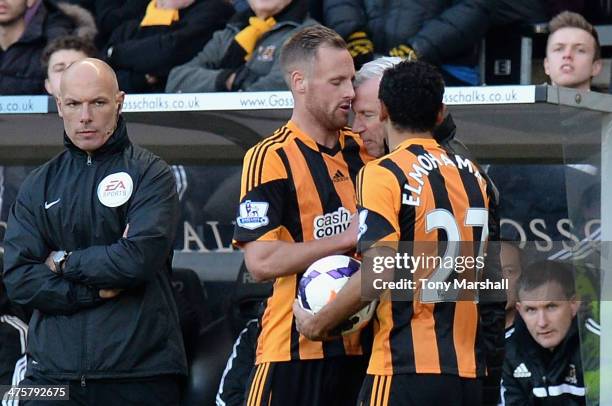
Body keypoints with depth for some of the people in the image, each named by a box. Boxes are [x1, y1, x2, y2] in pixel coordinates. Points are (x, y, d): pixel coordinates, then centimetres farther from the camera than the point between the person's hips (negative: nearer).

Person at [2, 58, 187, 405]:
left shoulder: (150, 173, 2)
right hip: (52, 370, 3)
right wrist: (100, 288, -8)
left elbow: (140, 258, -13)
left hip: (139, 368, -3)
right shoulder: (39, 186, 13)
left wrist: (64, 262, -2)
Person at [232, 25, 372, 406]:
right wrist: (347, 238, -16)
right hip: (295, 348, -6)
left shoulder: (361, 149, 13)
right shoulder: (270, 157, -7)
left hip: (361, 343, 6)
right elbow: (261, 261, -16)